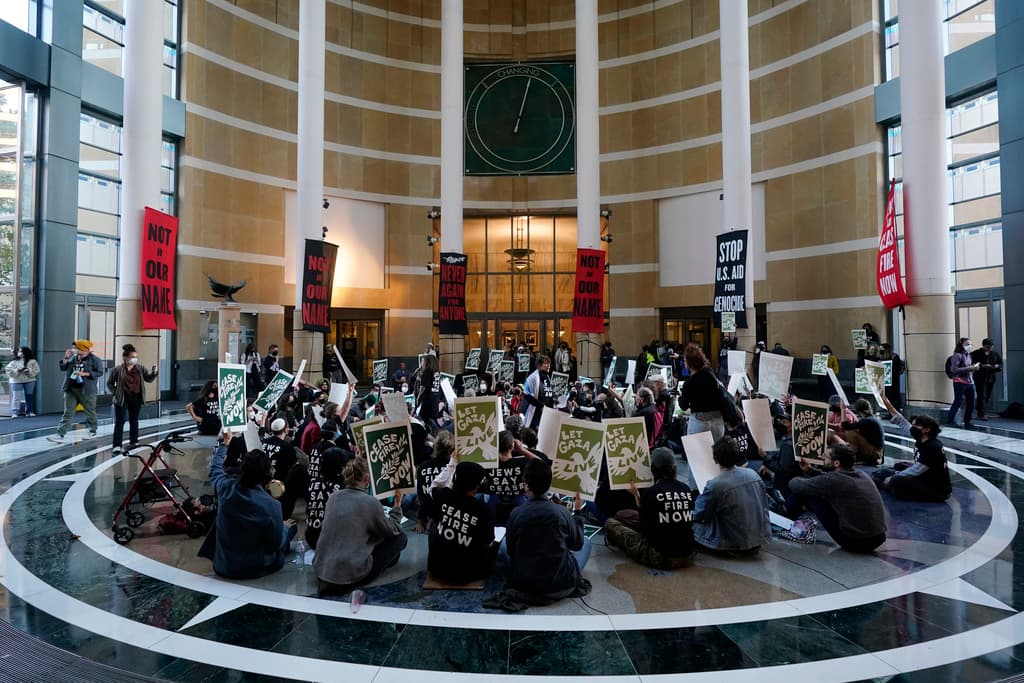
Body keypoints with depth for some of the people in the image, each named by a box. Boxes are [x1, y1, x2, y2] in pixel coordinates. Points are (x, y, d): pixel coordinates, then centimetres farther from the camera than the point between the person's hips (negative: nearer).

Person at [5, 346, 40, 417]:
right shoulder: (14, 362, 6)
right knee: (16, 397, -6)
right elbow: (9, 370, -3)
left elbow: (36, 370, 0)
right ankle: (15, 413, -4)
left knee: (29, 397, 7)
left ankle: (29, 411, 16)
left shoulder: (32, 362, 5)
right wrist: (18, 371, -15)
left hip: (29, 381, 1)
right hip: (16, 381, 0)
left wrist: (29, 371, -16)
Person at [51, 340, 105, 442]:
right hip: (71, 389, 4)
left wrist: (84, 373, -19)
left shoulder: (94, 360, -6)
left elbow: (99, 372, -10)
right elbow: (63, 368, 13)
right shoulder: (73, 358, 9)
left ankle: (92, 431, 29)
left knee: (90, 412, 10)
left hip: (86, 390, -4)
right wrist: (66, 358, 0)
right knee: (68, 413, 0)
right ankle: (60, 435, -3)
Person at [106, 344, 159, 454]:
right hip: (122, 400, -3)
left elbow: (149, 378, -1)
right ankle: (117, 446, -6)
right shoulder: (117, 370, -8)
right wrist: (116, 392, -6)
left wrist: (154, 372, -19)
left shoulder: (140, 369, 1)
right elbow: (109, 383, 3)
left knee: (134, 421, 15)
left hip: (136, 400, 4)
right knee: (119, 422, -5)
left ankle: (134, 442, 28)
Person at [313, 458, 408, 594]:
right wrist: (397, 506, 15)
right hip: (352, 574, -7)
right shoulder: (370, 502, -14)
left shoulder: (333, 497, 2)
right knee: (400, 537, 6)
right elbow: (392, 530, 2)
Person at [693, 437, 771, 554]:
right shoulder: (753, 474, -5)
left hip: (736, 545, -6)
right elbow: (764, 506, 8)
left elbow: (698, 515, -9)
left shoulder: (714, 486, -23)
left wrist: (701, 496, 9)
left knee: (694, 526, 4)